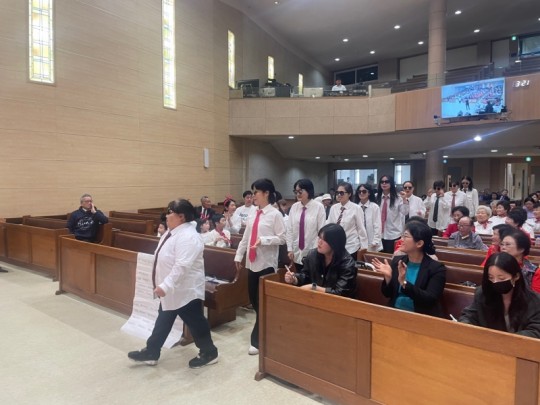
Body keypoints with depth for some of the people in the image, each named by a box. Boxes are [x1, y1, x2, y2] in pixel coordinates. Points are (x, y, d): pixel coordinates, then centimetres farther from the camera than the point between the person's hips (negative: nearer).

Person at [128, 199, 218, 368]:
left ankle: (209, 353, 23)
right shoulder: (173, 232, 7)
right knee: (163, 322, 20)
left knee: (195, 322, 6)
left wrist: (165, 286, -32)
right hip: (171, 290, 10)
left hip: (185, 291, -10)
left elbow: (182, 266, -33)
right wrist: (163, 285, 22)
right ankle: (151, 353, 33)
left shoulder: (188, 237, -27)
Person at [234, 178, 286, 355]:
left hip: (267, 263, -7)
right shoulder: (253, 215, 9)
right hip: (252, 262, 7)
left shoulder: (275, 214, -10)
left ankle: (257, 340, 10)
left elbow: (282, 238, -13)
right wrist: (239, 255, 14)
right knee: (253, 299, 14)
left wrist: (263, 240, -25)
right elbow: (245, 237, 14)